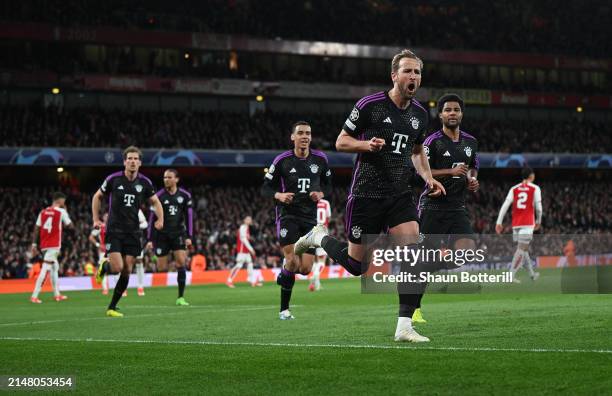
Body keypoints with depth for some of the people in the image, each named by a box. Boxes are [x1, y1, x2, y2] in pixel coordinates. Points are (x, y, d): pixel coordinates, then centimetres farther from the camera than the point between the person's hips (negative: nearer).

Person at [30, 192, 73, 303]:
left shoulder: (43, 212, 12)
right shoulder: (61, 211, -3)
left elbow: (36, 229, 8)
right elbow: (70, 225, 8)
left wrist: (34, 244, 10)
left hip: (44, 245, 7)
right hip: (54, 245, -7)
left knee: (55, 267, 21)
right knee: (45, 269, -10)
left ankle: (57, 294, 25)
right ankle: (34, 296, -17)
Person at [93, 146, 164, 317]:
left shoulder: (145, 183, 1)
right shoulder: (114, 179, -6)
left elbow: (155, 202, 15)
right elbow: (97, 197, 9)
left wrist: (160, 219, -3)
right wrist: (96, 219, 2)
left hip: (133, 232, 3)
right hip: (114, 231, -3)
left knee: (127, 272, 0)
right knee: (117, 267, -17)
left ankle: (112, 307, 13)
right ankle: (103, 268, 21)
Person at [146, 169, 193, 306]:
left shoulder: (185, 195, 2)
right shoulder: (159, 196, -4)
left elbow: (189, 216, 6)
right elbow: (152, 218, -2)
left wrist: (189, 236, -2)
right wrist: (150, 239, -5)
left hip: (178, 233, 1)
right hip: (162, 235, -1)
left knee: (181, 262, -12)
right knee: (162, 268, -3)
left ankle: (181, 297, -9)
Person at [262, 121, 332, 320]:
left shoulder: (320, 159, 4)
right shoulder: (282, 160, -4)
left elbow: (328, 185, 16)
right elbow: (265, 188, 1)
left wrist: (321, 194, -6)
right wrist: (279, 195, -19)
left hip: (309, 217, 3)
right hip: (287, 215, -3)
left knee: (305, 268, -4)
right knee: (293, 260, -20)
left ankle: (283, 274, 33)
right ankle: (284, 309, -4)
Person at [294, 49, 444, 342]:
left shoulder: (420, 114, 9)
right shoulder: (369, 105, -9)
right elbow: (341, 142, -2)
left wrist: (428, 177, 8)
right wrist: (368, 144, -21)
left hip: (400, 195, 4)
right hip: (367, 194, -4)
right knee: (357, 265, 3)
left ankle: (404, 326, -9)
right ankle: (319, 237, 33)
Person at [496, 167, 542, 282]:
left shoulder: (514, 189, 10)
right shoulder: (535, 189, 0)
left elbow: (505, 206, 1)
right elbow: (538, 208, -3)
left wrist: (499, 222, -1)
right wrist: (538, 221, 14)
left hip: (516, 224, 5)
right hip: (527, 223, -5)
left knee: (524, 248, 18)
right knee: (522, 249, -8)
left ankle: (532, 274, 30)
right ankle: (511, 275, -18)